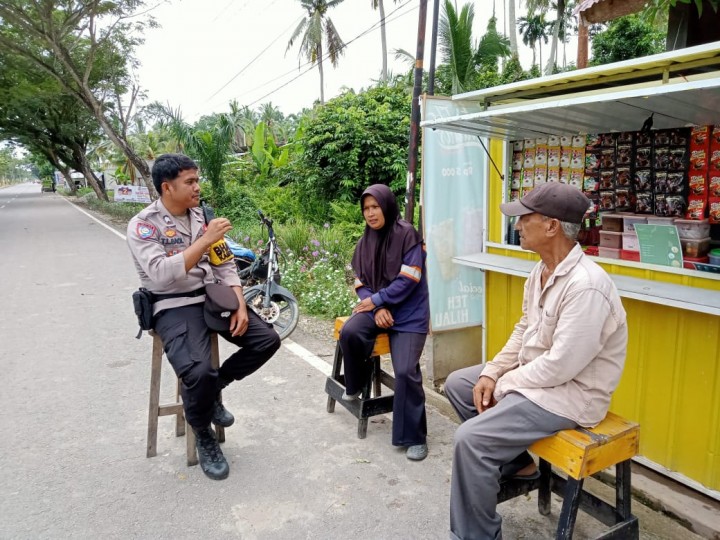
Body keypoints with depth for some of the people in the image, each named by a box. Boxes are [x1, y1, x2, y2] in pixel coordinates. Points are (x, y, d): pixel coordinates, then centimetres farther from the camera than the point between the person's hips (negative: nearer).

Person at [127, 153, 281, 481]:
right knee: (197, 371, -30)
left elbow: (225, 265, 9)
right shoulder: (142, 226, -10)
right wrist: (205, 240, -26)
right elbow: (161, 275, -25)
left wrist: (240, 305, -4)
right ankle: (204, 438, 2)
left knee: (267, 340, -8)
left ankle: (212, 390, 15)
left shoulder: (202, 216, 8)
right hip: (174, 307, -6)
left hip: (214, 297, 6)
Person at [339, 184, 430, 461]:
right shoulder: (365, 242, 8)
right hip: (376, 308, 5)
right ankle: (355, 385, 4)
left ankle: (414, 437, 3)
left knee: (406, 372, -16)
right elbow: (361, 282, 8)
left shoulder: (407, 234, -10)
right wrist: (377, 309, -10)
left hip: (409, 313, -5)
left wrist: (375, 300, -12)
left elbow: (408, 280, -15)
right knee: (350, 332, -26)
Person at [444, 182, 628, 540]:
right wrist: (492, 373, -1)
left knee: (470, 438, -22)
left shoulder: (585, 285, -28)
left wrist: (503, 385, -14)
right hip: (536, 375, 10)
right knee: (457, 384, 13)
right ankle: (514, 461, 22)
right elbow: (523, 330, 11)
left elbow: (561, 366, -28)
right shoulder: (541, 271, 3)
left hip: (571, 392, -10)